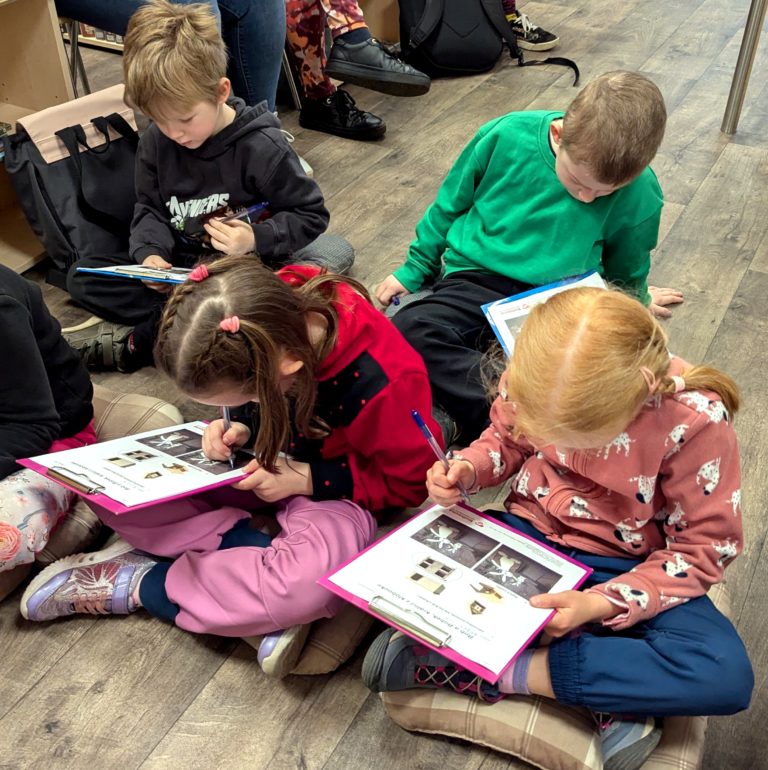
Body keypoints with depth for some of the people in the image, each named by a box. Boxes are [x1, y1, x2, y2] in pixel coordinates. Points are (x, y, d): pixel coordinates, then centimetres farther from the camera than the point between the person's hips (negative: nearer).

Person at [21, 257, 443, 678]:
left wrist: (308, 480, -23)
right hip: (270, 455, 5)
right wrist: (241, 426, -15)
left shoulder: (381, 384, -35)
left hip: (334, 487, -5)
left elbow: (412, 480, -18)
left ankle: (143, 584, -14)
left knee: (308, 583, -40)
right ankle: (260, 555, -17)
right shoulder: (274, 314, -19)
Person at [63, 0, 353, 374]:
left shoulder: (262, 146, -18)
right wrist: (150, 253, -14)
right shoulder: (155, 141, -4)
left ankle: (135, 342, -23)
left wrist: (257, 239, -26)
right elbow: (149, 209, 7)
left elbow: (311, 214, -11)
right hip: (179, 268, 5)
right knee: (80, 277, -8)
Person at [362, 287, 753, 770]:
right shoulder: (534, 377, -19)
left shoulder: (696, 419, -26)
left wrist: (600, 604, -26)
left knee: (726, 677, -30)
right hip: (529, 534, 2)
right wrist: (468, 469, -19)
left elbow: (705, 548, -16)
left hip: (625, 568, -2)